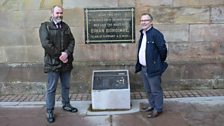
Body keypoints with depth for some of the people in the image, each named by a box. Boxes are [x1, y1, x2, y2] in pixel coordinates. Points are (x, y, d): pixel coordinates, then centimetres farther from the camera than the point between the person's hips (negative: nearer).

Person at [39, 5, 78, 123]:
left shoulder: (65, 26, 13)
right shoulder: (45, 26, -2)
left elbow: (72, 41, 4)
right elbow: (46, 43, -14)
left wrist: (66, 53, -14)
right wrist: (59, 55, -16)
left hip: (66, 62, 5)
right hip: (53, 63, -5)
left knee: (66, 86, 16)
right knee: (51, 88, 1)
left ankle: (66, 105, 32)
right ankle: (49, 111, 12)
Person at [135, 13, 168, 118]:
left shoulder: (156, 34, -16)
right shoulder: (142, 33, 11)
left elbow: (163, 49, -17)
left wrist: (160, 63, -6)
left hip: (153, 68, -8)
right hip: (143, 68, 9)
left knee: (156, 90, 3)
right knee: (148, 89, 20)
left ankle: (158, 109, 16)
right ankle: (152, 105, 35)